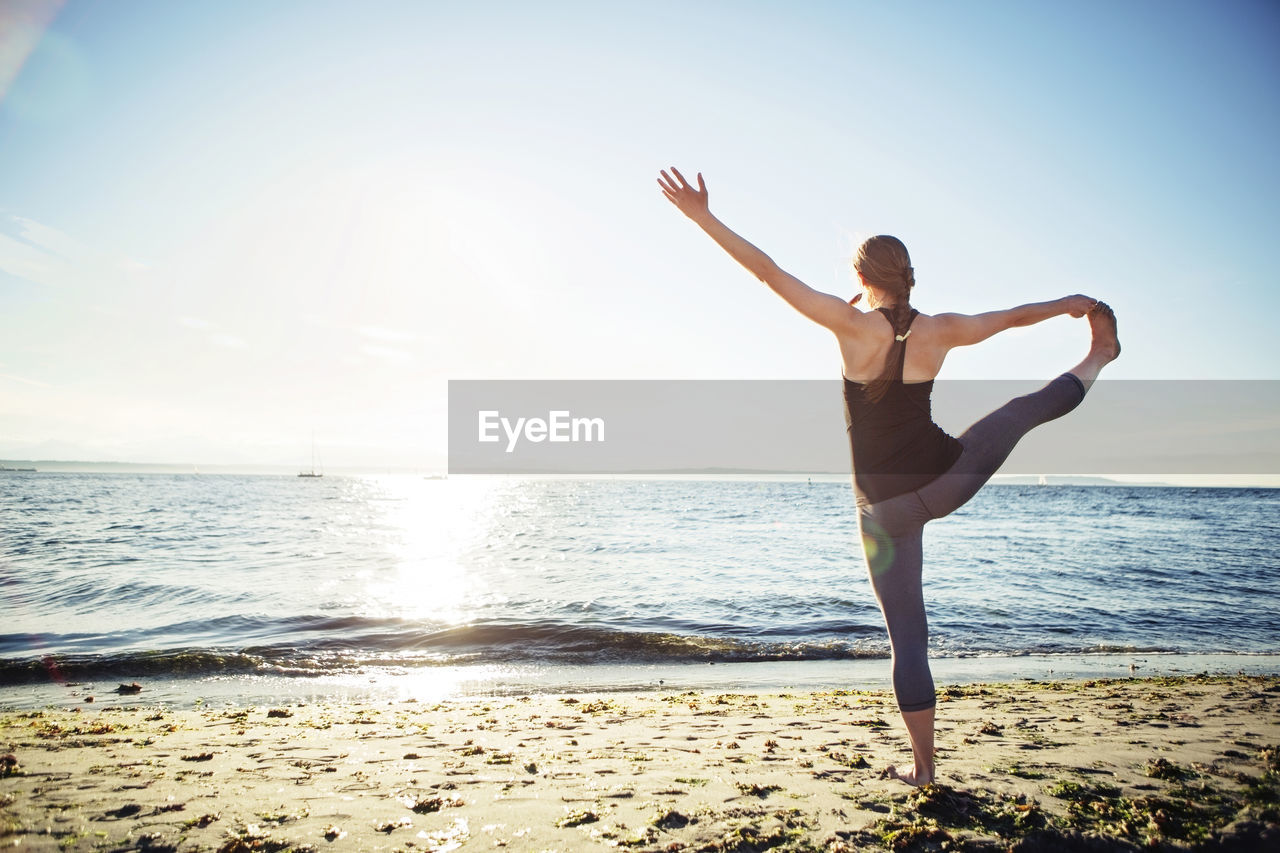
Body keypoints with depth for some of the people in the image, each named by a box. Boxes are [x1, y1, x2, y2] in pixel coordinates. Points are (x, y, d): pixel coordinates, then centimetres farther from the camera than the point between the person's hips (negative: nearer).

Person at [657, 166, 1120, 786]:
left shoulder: (852, 324, -12)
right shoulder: (940, 331, -2)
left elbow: (769, 272, -15)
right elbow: (1014, 315, 17)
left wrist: (703, 218, -13)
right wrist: (1070, 303, 37)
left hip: (885, 507, -2)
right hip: (945, 478, 2)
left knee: (906, 637, 9)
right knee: (1025, 410, 29)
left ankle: (922, 765, 19)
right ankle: (1097, 360, 56)